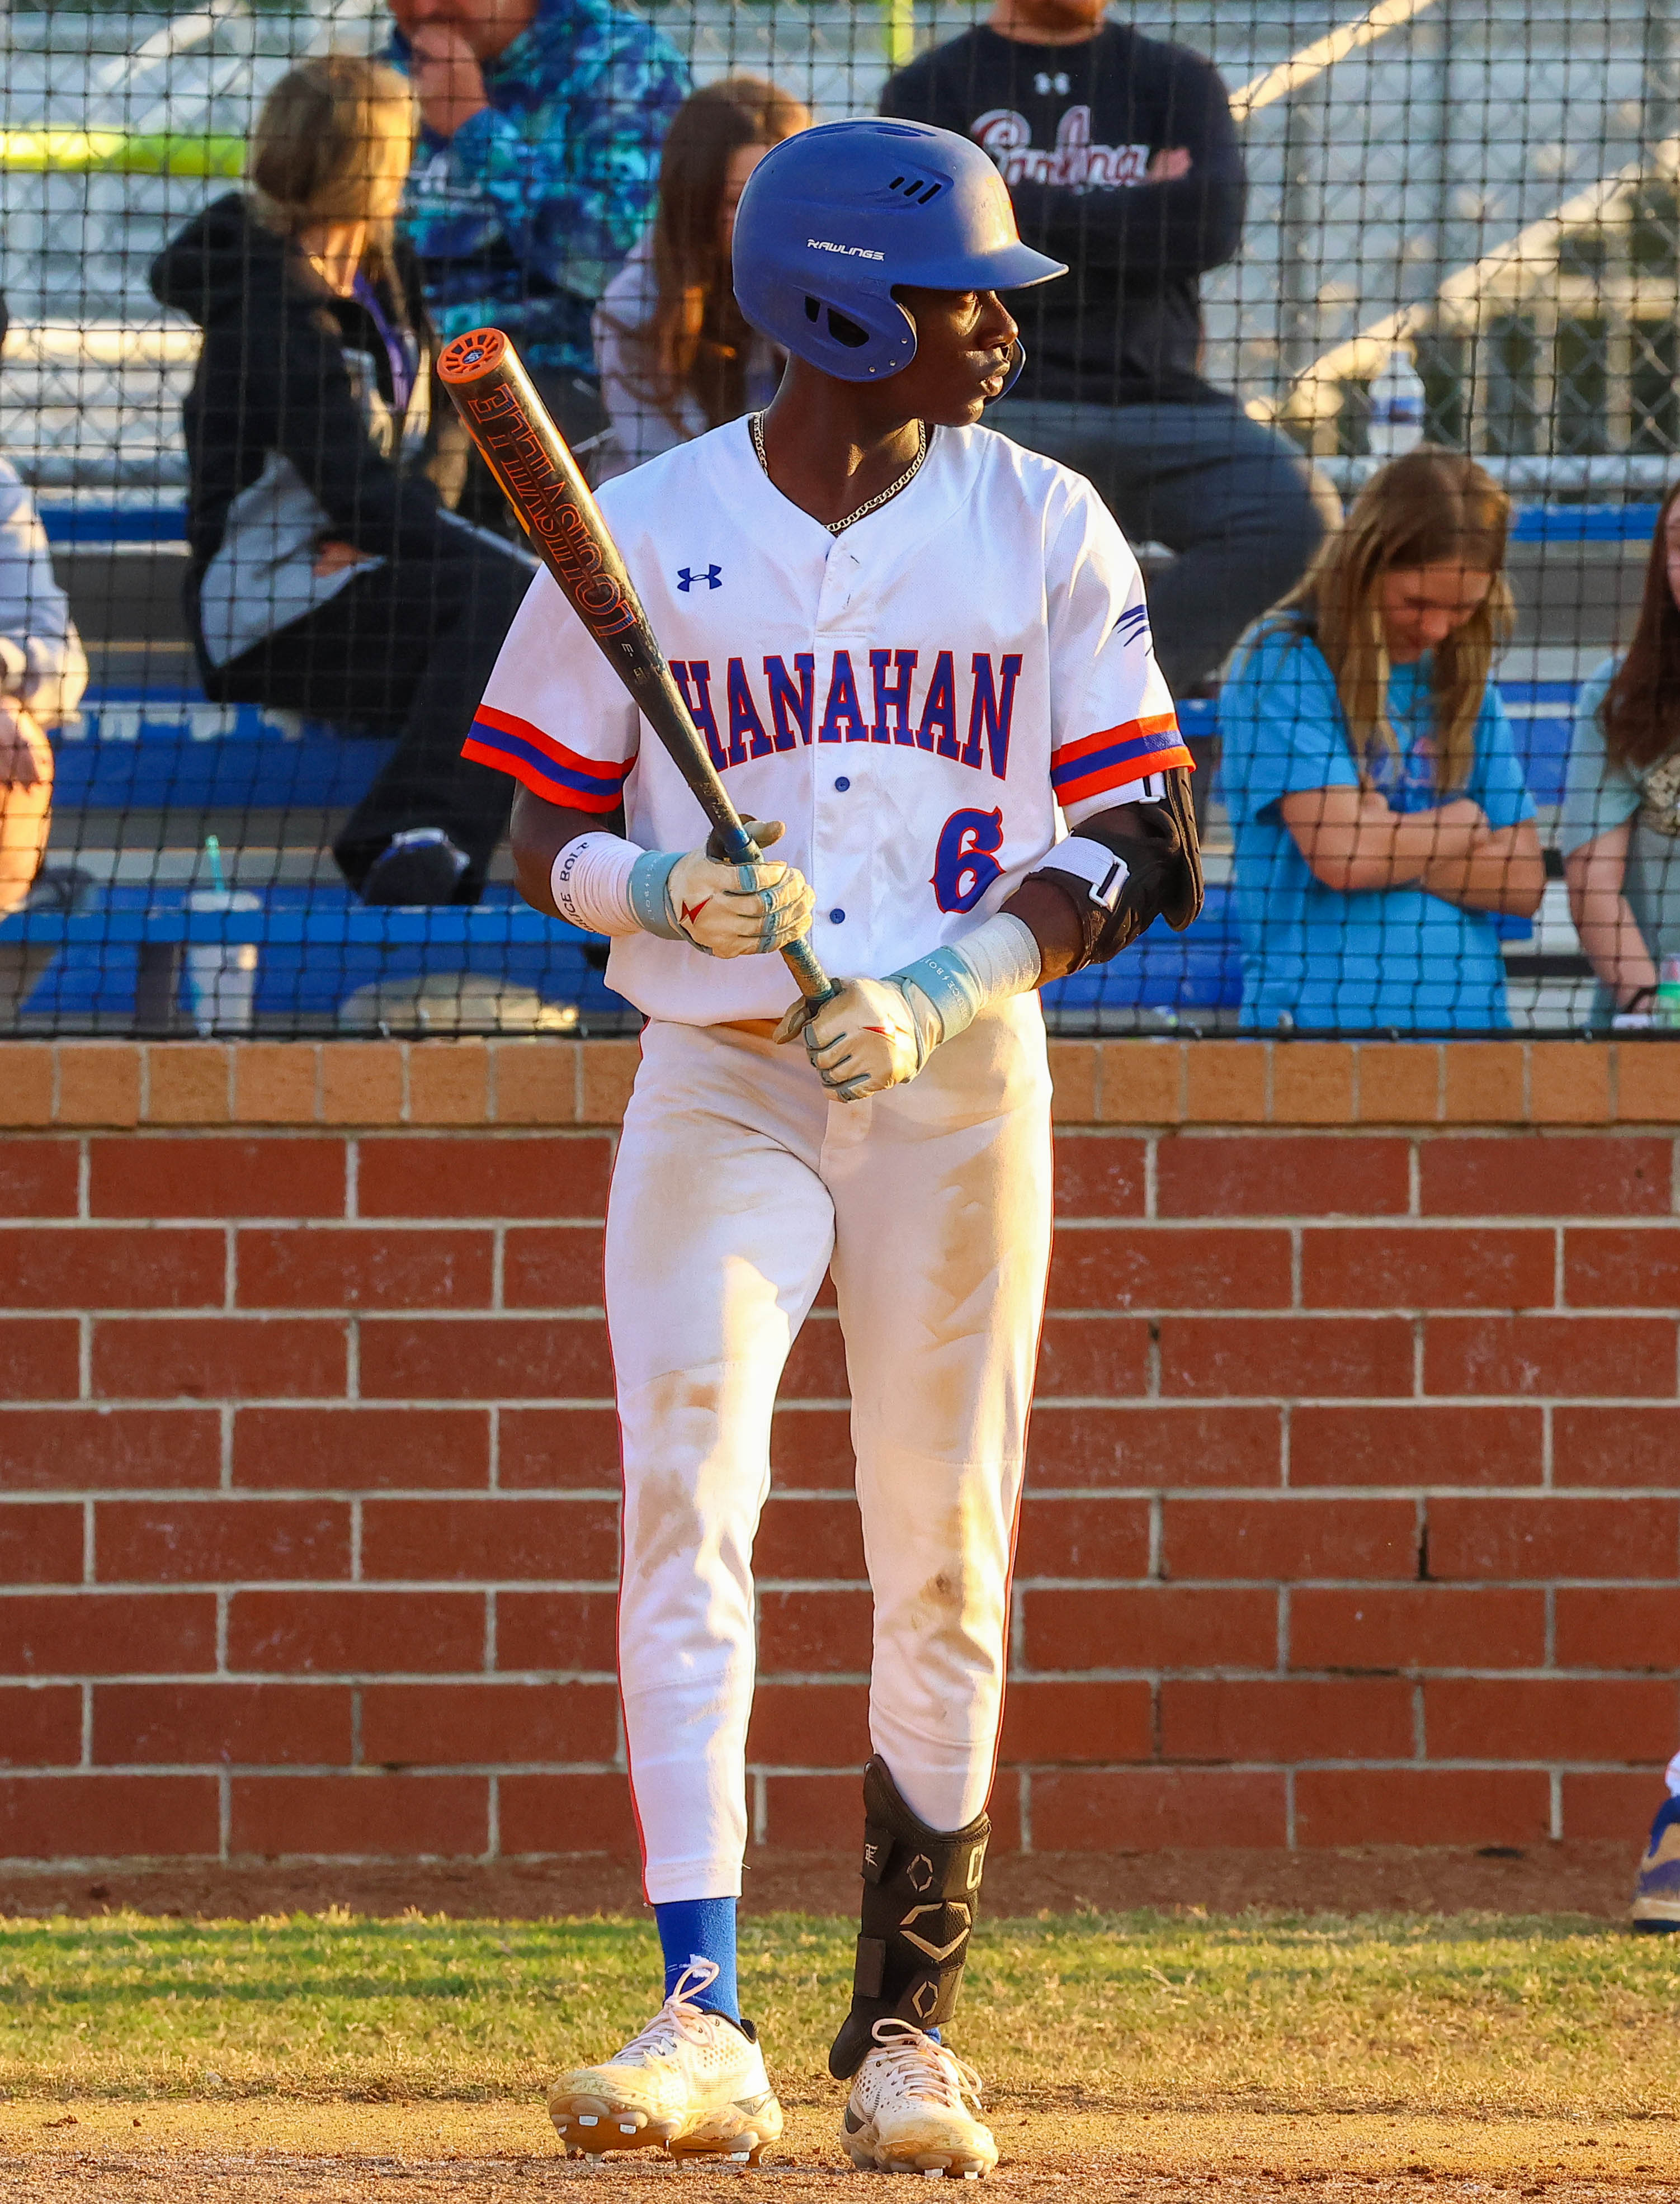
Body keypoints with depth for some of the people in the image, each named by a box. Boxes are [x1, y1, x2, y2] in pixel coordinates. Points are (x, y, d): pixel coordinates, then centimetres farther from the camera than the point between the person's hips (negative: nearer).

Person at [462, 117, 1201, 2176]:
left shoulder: (1049, 535, 2)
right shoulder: (644, 533, 0)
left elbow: (1123, 847, 0)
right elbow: (544, 840, 5)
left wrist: (938, 997, -15)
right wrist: (660, 888, -18)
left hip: (959, 1082, 1)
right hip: (717, 1078, -1)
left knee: (940, 1563, 2)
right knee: (685, 1505, -15)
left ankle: (905, 2026, 13)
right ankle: (704, 2023, -21)